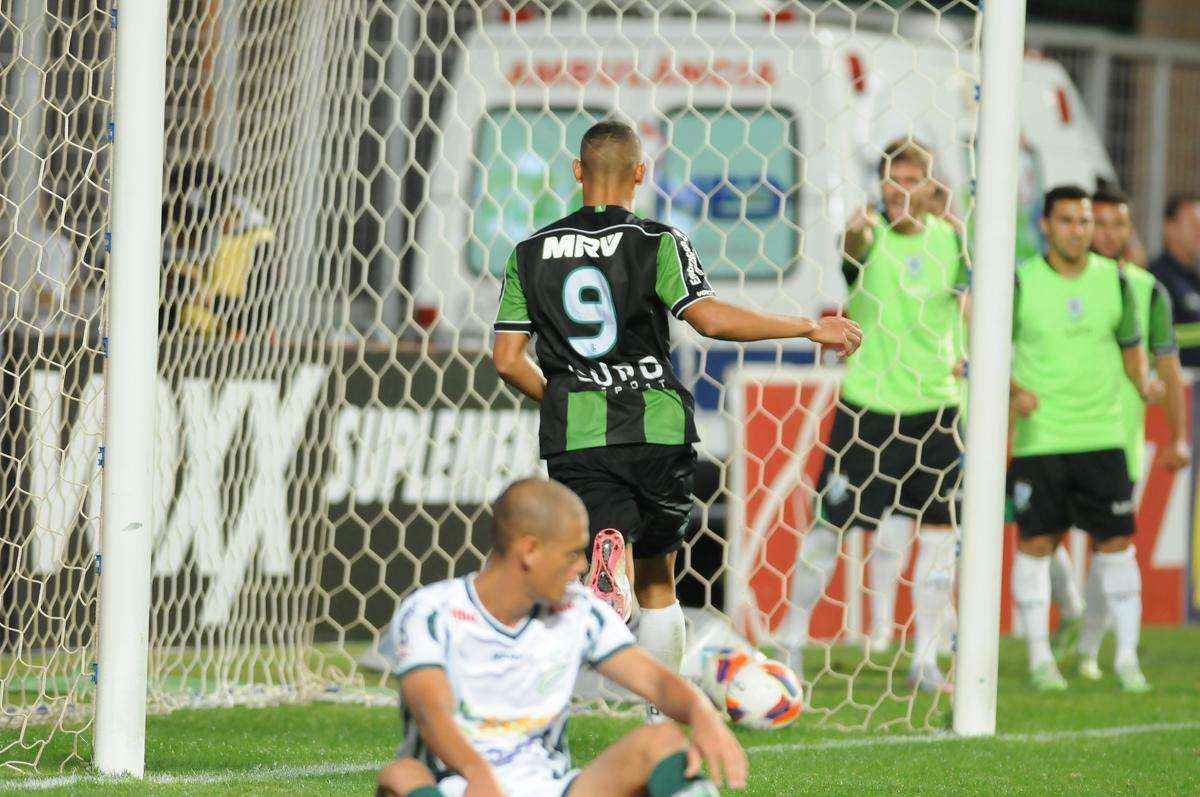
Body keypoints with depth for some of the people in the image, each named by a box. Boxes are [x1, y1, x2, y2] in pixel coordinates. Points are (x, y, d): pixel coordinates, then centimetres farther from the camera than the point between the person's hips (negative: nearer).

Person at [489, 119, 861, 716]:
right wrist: (810, 328, -8)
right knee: (656, 576, 16)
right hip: (658, 430, 0)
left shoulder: (531, 253, 8)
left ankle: (606, 559, -41)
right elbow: (710, 318, -16)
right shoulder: (657, 244, -2)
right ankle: (665, 712, 22)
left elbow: (507, 359, 6)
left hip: (575, 438, 0)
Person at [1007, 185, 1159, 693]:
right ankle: (1040, 657, 7)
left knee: (1115, 541, 0)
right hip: (1037, 436, -2)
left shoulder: (1113, 280, 5)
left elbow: (1131, 345, 16)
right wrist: (1014, 392, -15)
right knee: (1035, 543, -3)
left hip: (1101, 435, 2)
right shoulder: (1020, 283, -3)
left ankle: (1127, 657, 7)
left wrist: (1143, 383, -3)